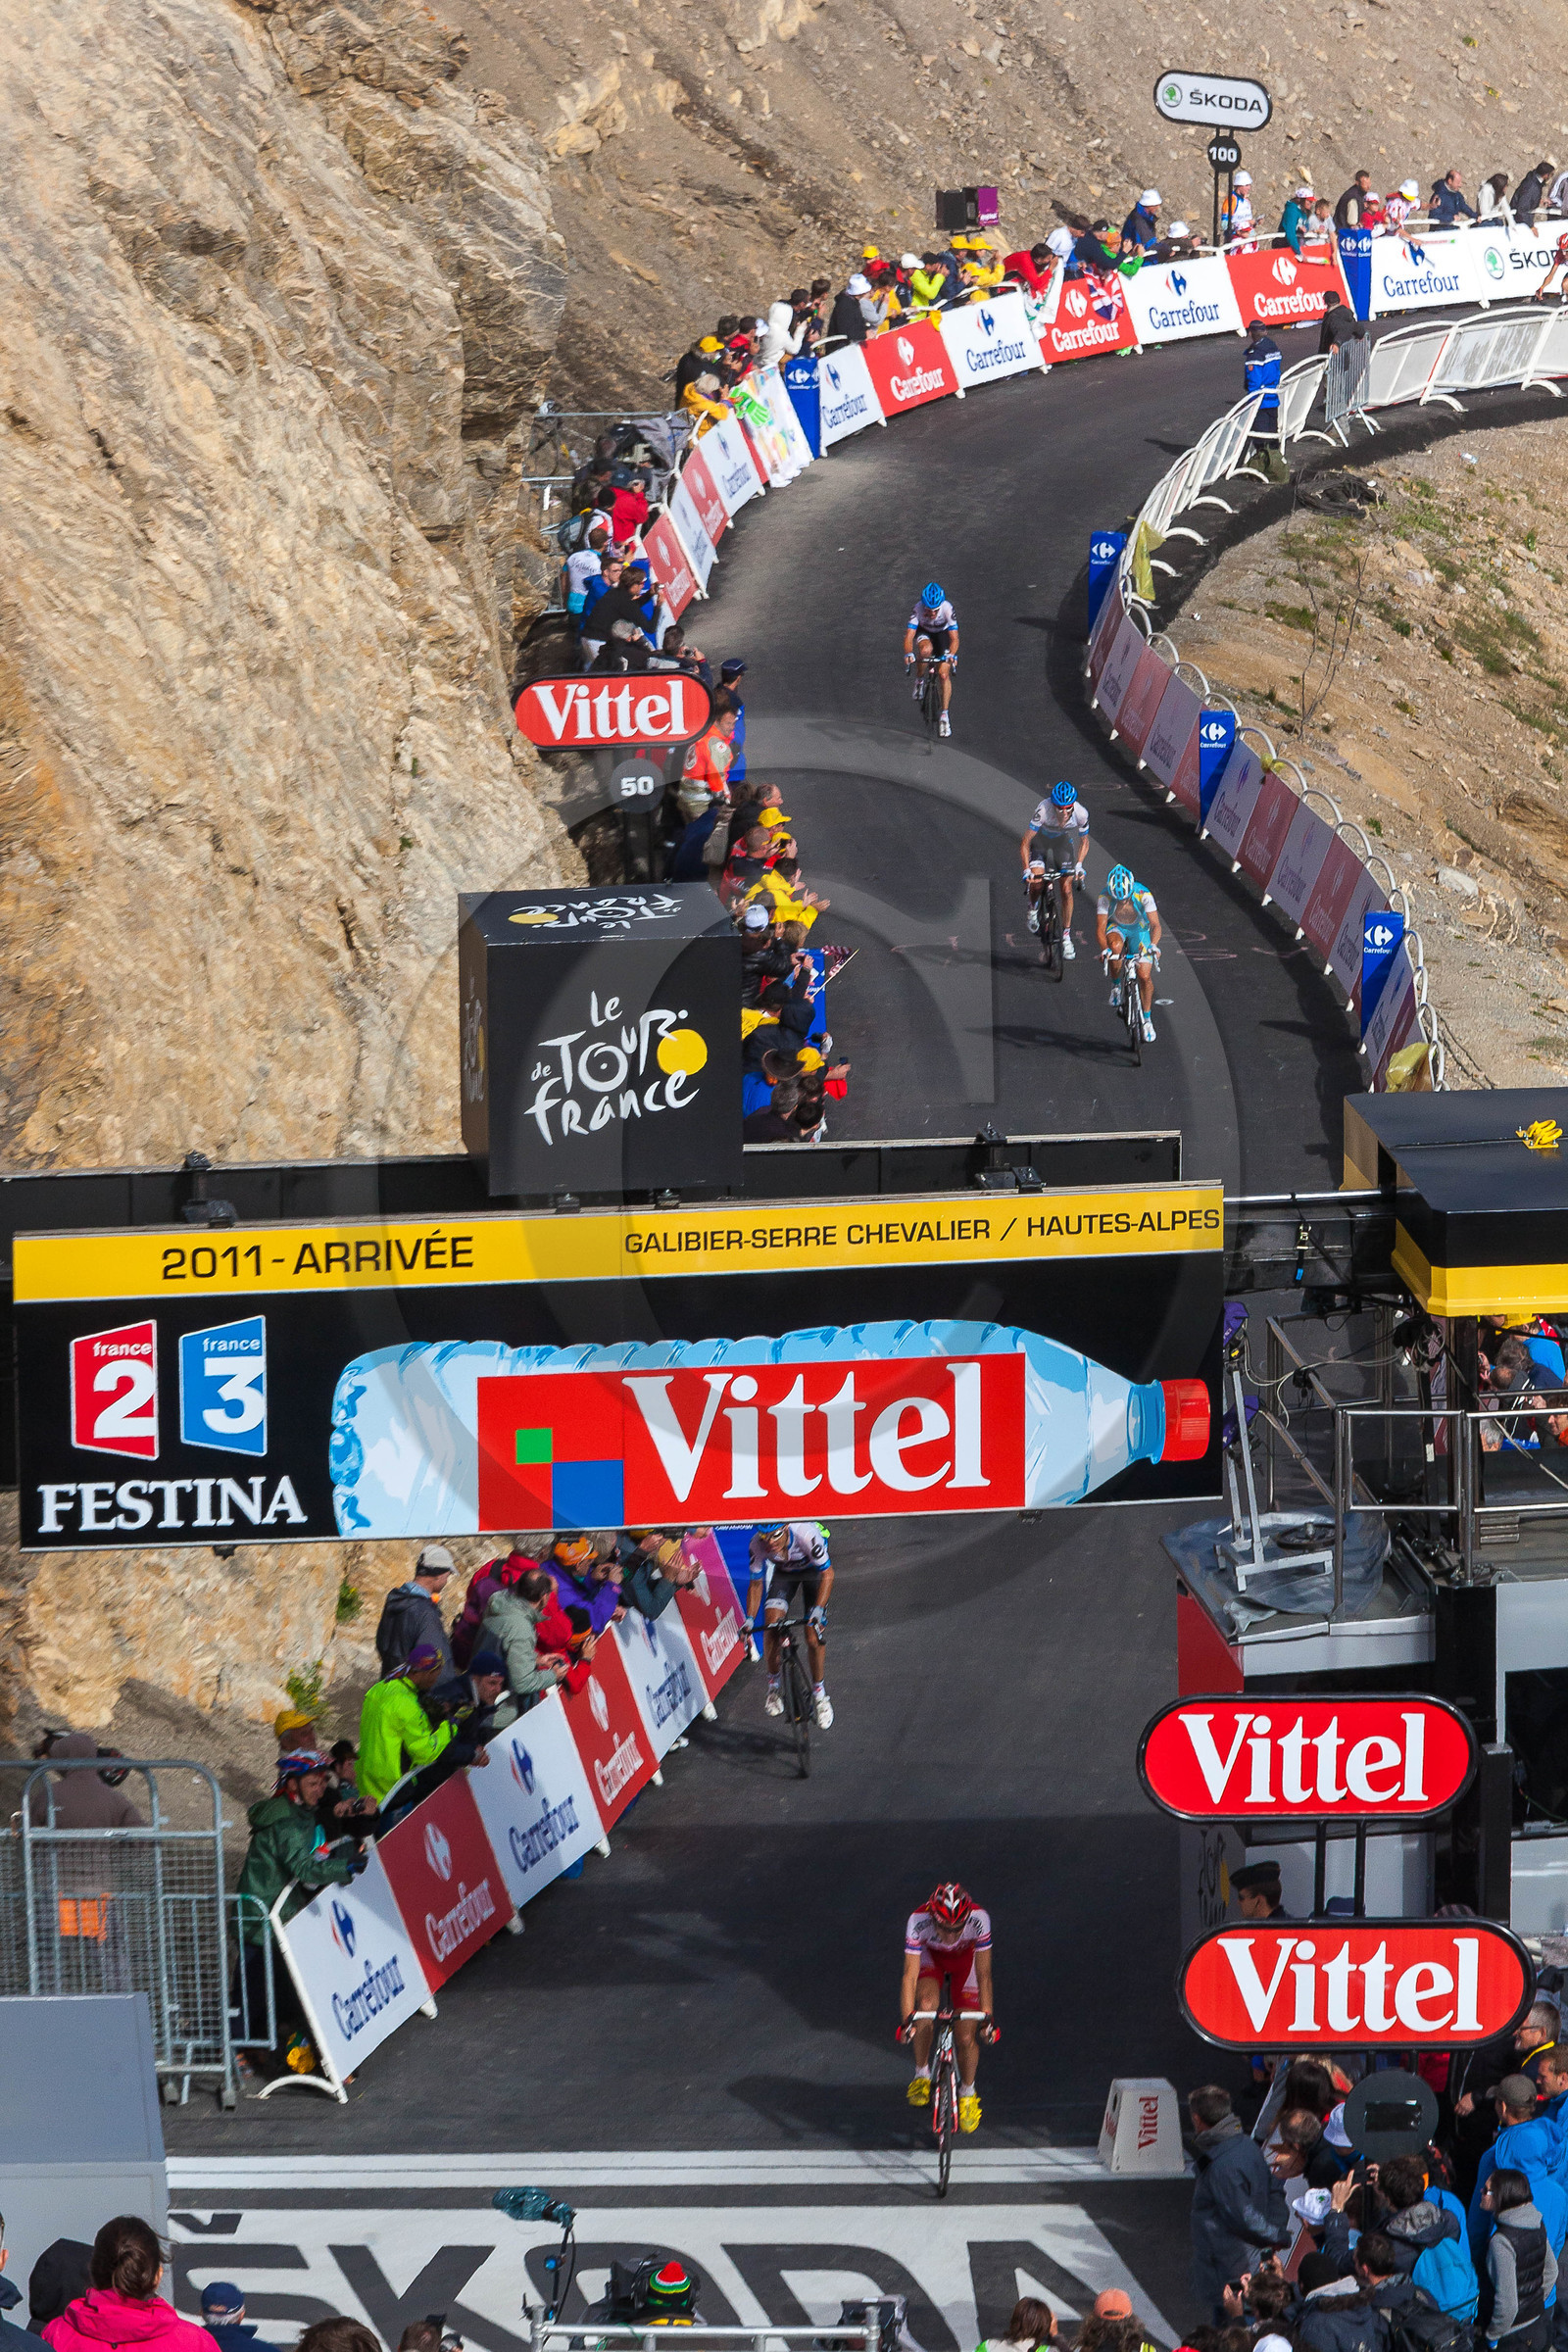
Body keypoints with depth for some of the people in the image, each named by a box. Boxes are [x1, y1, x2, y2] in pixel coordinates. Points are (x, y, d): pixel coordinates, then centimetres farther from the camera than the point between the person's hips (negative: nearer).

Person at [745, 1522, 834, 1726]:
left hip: (813, 1570, -2)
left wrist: (818, 1610, -41)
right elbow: (756, 1584, -14)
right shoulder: (758, 1545, -30)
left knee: (814, 1635, -13)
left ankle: (819, 1693, 8)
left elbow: (827, 1574, -30)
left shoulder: (806, 1534, -40)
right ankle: (773, 1688, 5)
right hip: (784, 1571, 2)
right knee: (772, 1627, -17)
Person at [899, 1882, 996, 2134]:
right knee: (926, 2004, -30)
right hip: (931, 1956, 0)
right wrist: (908, 2019, -46)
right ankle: (922, 2076, -7)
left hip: (965, 1959, 0)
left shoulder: (978, 1920, -36)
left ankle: (968, 2093, 22)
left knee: (966, 2036, -8)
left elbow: (984, 1975, -28)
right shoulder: (918, 1921, -37)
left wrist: (987, 2017, -32)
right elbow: (910, 1975, -37)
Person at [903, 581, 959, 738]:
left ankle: (944, 715, -2)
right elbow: (909, 637, -35)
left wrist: (952, 655, -52)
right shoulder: (918, 609, -33)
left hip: (942, 634, 0)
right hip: (924, 632, 0)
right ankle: (919, 681, -8)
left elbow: (954, 638, -33)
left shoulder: (947, 609, -33)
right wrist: (908, 654, -55)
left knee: (944, 674, -13)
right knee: (926, 650, -36)